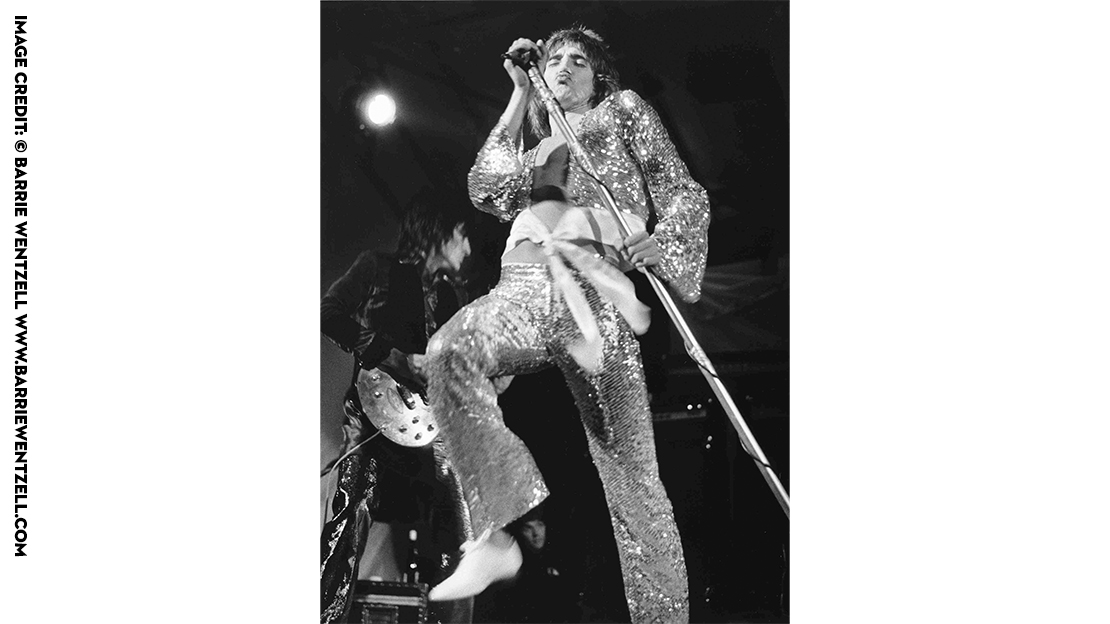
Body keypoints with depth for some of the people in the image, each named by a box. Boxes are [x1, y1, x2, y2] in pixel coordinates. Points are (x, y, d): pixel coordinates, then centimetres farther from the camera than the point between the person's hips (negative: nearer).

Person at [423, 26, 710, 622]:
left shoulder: (623, 109, 27)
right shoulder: (535, 152, 38)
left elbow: (684, 190, 16)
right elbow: (489, 190, 17)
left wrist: (662, 239, -8)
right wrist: (519, 96, 26)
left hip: (593, 276, -3)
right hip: (527, 279, 3)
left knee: (631, 473, -12)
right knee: (449, 350, -33)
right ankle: (497, 531, -33)